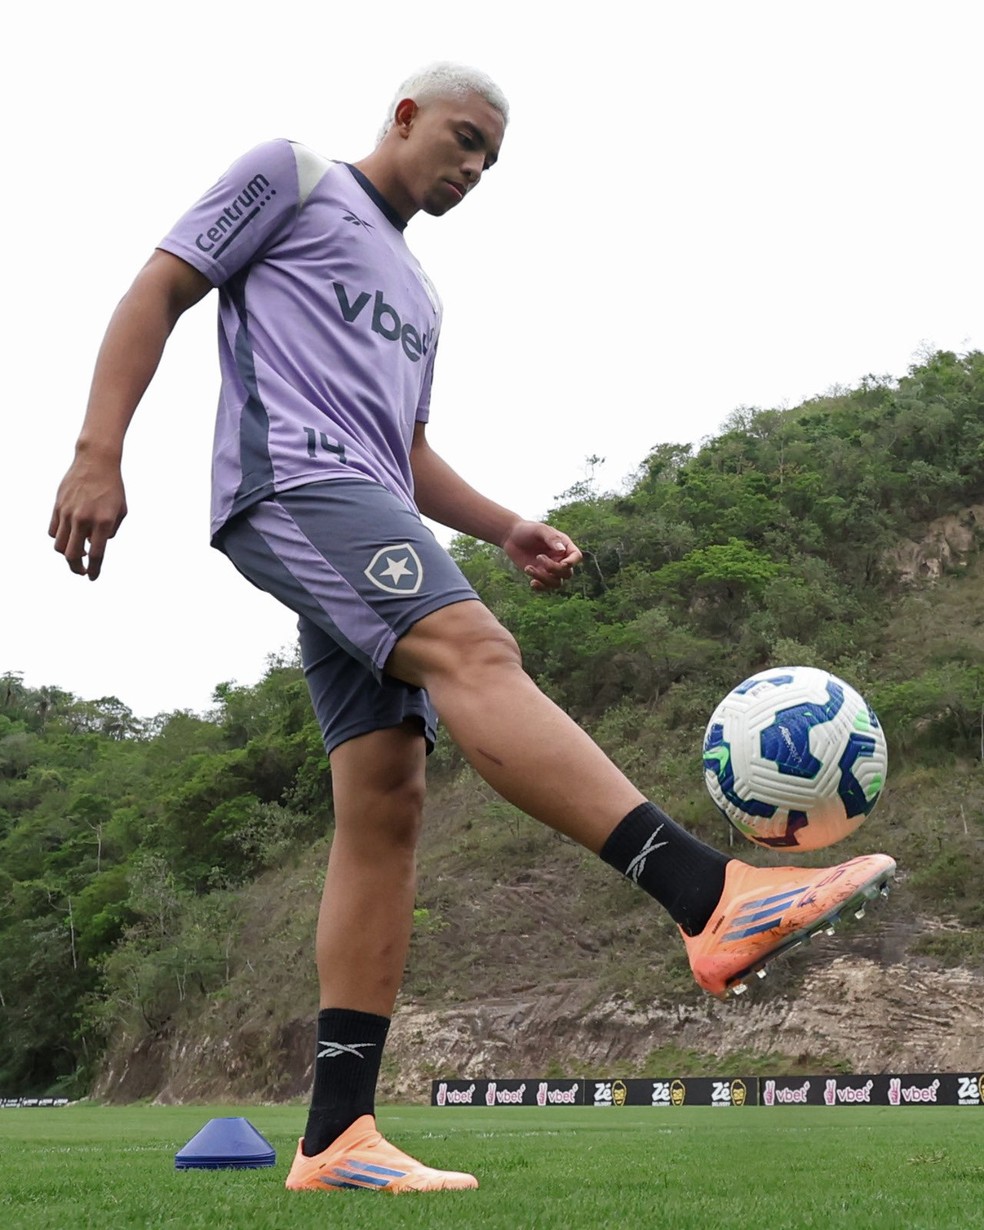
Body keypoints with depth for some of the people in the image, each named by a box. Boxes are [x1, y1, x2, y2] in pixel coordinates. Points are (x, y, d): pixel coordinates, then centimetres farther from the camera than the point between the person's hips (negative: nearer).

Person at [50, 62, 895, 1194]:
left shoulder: (418, 295, 34)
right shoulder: (290, 177, 12)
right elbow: (156, 293, 4)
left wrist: (505, 529, 17)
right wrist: (98, 454, -10)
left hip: (364, 527, 9)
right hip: (289, 475, -9)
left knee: (385, 804, -4)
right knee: (473, 649, -30)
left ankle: (336, 1137, -6)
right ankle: (715, 898, -48)